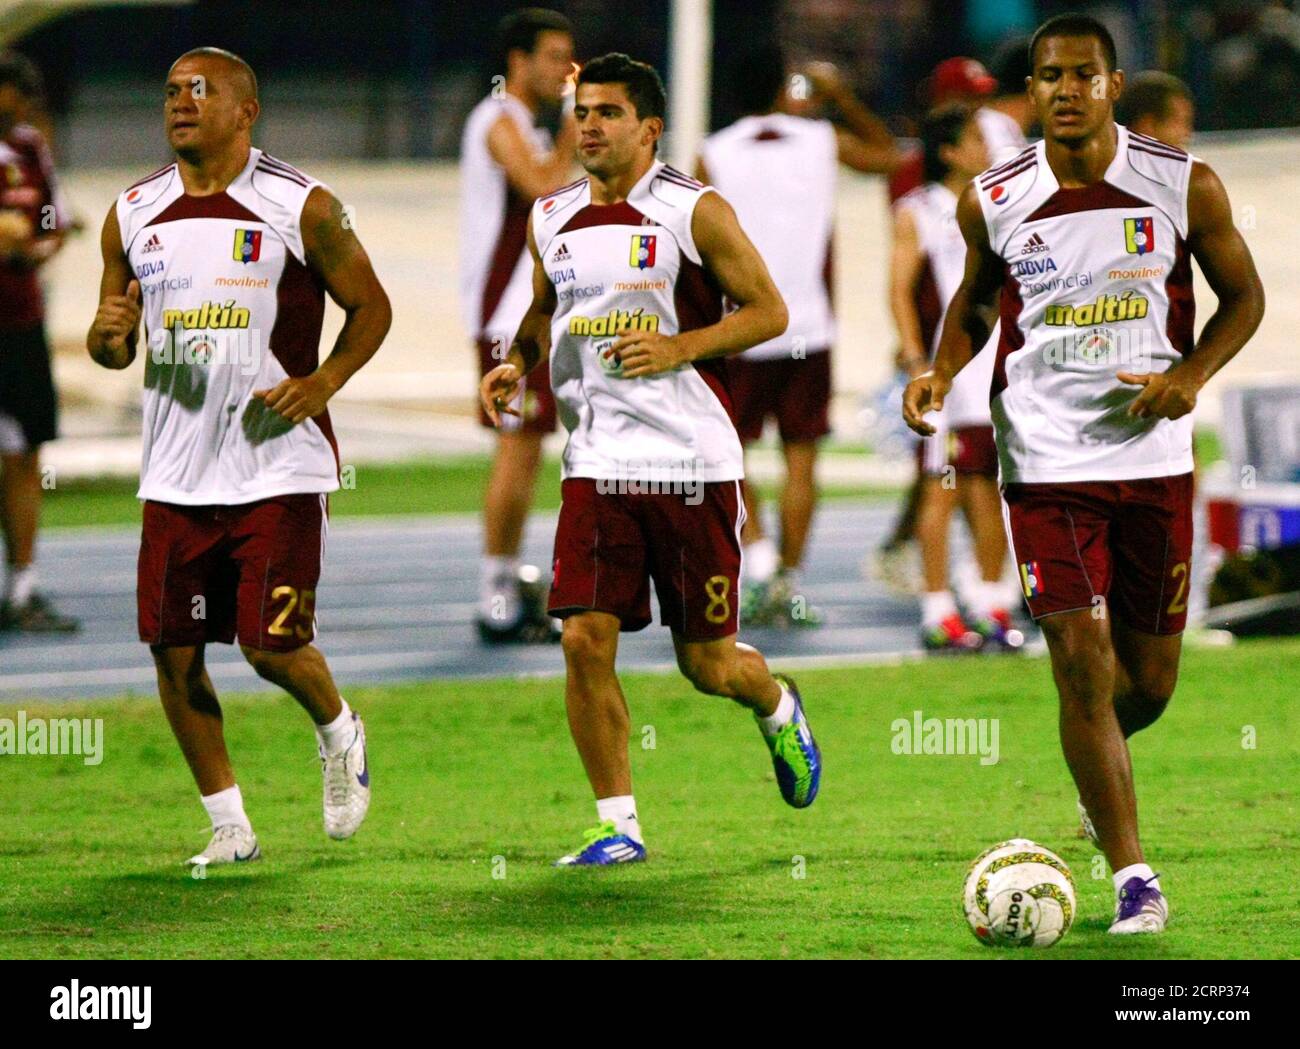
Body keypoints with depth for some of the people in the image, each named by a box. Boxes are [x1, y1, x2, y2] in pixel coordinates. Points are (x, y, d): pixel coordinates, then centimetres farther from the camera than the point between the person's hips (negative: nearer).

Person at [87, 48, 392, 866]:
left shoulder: (302, 208, -5)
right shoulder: (134, 215, 7)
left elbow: (370, 308, 4)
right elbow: (113, 348, 14)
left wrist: (322, 383, -12)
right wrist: (108, 336, -10)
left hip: (277, 466, -4)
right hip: (176, 472, 4)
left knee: (273, 645, -10)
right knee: (174, 652, 1)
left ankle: (339, 731, 24)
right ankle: (230, 825, 15)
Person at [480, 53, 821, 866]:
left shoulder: (694, 212, -6)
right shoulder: (553, 220, 9)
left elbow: (769, 311, -4)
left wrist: (679, 347, -17)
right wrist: (516, 362, 6)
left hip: (693, 462, -4)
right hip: (598, 463, 4)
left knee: (708, 662, 3)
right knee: (585, 639, -10)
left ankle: (779, 709, 39)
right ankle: (619, 825, 1)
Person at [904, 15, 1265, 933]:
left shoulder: (1184, 187, -5)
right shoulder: (993, 202, -2)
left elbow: (1243, 295, 6)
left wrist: (1191, 375, -11)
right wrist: (942, 370, -4)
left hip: (1154, 457, 1)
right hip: (1046, 465, -1)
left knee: (1150, 679, 8)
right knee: (1081, 662, -10)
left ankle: (1100, 760, 45)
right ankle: (1134, 880, -5)